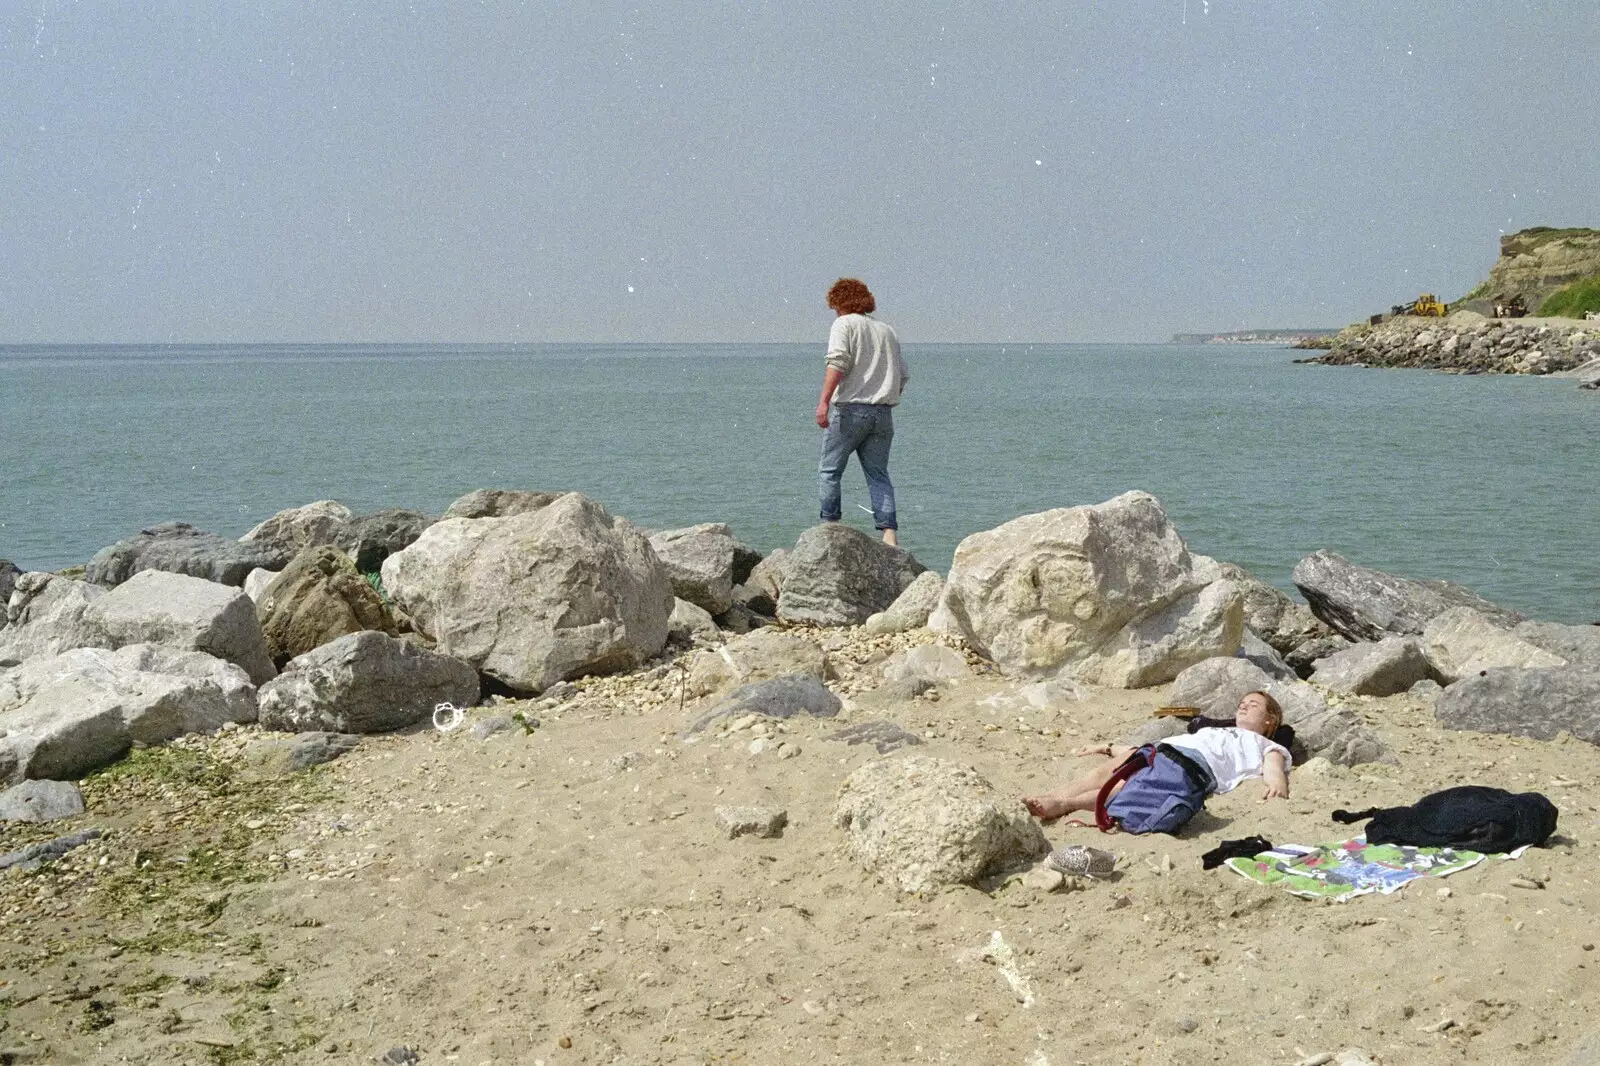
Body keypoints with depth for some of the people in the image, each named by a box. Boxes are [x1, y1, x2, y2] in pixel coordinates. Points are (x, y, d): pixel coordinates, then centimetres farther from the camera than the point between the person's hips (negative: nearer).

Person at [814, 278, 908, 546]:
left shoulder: (844, 324, 0)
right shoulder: (887, 330, 18)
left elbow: (838, 362, -17)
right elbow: (903, 376, 17)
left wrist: (824, 401, -23)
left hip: (850, 408, -5)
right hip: (883, 412, 6)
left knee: (829, 470, 4)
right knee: (878, 474, 7)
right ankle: (889, 532, -4)